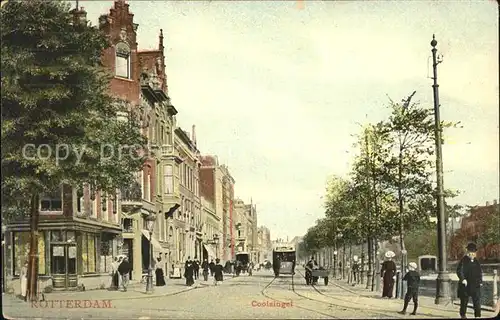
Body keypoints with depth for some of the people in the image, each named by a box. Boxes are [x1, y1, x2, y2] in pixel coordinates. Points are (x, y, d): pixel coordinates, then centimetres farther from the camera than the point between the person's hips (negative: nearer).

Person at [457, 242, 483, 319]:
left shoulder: (476, 261, 12)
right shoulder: (464, 261, -7)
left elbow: (480, 272, 20)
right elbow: (459, 271, -15)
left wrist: (480, 281, 11)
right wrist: (463, 279, -26)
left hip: (476, 285, 5)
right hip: (466, 285, -5)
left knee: (477, 301, -2)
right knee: (464, 301, 6)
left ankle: (477, 315, 0)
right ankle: (463, 315, 20)